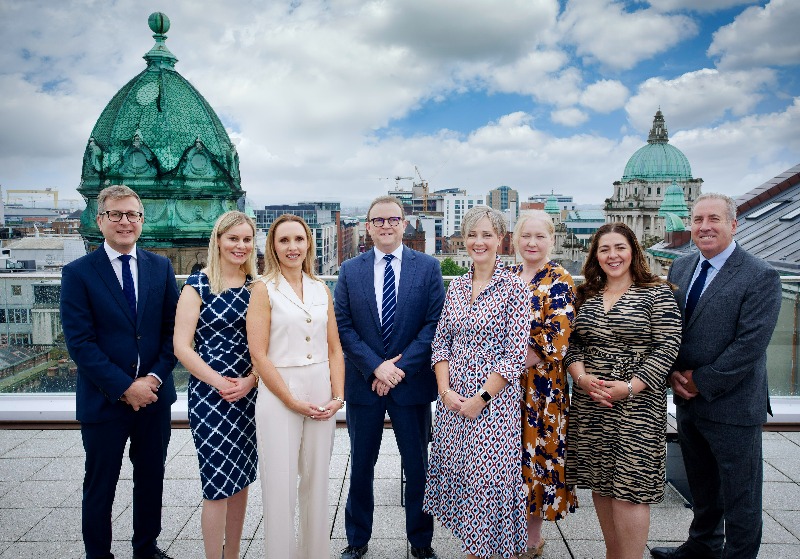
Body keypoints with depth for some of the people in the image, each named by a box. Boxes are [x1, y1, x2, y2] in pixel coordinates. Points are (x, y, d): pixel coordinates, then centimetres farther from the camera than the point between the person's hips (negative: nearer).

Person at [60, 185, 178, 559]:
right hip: (104, 399, -3)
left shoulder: (161, 268, 3)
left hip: (154, 395, 3)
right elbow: (80, 342, -11)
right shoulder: (78, 273, -6)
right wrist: (126, 387, -16)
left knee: (152, 480, 17)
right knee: (100, 486, 12)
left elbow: (174, 330, 1)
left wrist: (154, 378, -11)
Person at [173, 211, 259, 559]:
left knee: (241, 478, 14)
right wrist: (220, 383, -15)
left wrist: (250, 380, -9)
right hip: (209, 395, -4)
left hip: (249, 394, 5)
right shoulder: (198, 284, -6)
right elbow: (182, 346, -9)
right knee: (218, 484, 0)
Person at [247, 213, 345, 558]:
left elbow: (334, 348, 9)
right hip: (279, 394, -4)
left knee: (316, 482, 14)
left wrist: (338, 396, -3)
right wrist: (293, 401, -13)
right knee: (281, 487, 4)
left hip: (321, 396, 4)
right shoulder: (264, 289, -5)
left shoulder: (321, 290, 8)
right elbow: (258, 354, -10)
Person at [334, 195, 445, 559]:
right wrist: (376, 366, -13)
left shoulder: (428, 267, -2)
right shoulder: (350, 270, 2)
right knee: (361, 467, 15)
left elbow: (435, 323, -7)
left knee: (418, 467, 12)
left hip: (412, 382, -1)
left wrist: (401, 367, -14)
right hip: (363, 383, 1)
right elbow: (343, 325, -2)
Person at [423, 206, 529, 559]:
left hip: (495, 400, -5)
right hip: (453, 399, 5)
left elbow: (516, 355, -11)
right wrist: (445, 390, -5)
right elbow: (441, 342, 8)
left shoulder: (513, 287, -8)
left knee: (491, 478, 1)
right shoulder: (455, 287, 7)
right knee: (458, 475, 13)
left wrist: (481, 398, -14)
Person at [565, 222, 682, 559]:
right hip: (590, 405, 5)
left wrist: (629, 387, -17)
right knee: (600, 484, 13)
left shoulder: (656, 293, -3)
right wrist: (581, 377, -10)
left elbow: (667, 347, -9)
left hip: (637, 404, -5)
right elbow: (572, 344, 9)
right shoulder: (586, 296, 10)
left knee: (629, 487, -2)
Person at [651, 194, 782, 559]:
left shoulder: (760, 277, -13)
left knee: (739, 496, 11)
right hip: (687, 401, 6)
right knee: (702, 487, 24)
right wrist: (673, 373, -7)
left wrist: (701, 383, -16)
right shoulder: (680, 269, 6)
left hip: (732, 404, -6)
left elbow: (749, 344, -20)